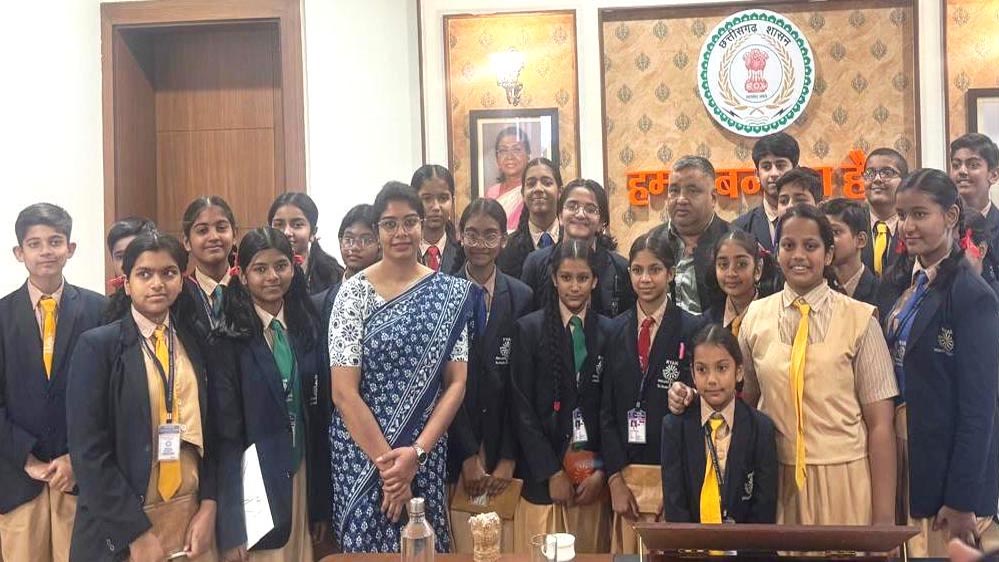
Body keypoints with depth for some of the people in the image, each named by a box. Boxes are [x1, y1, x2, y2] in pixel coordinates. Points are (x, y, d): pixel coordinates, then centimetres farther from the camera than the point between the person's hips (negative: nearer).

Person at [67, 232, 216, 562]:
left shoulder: (194, 343, 5)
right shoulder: (97, 345, -8)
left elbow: (209, 430, 8)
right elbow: (88, 451, -12)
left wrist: (208, 507, -4)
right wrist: (137, 533, -14)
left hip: (190, 513, 4)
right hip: (121, 524, -4)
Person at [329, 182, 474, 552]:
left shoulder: (451, 294, 1)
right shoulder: (355, 292, -6)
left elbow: (456, 383, -2)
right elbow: (343, 392, -10)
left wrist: (416, 452, -12)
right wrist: (387, 461, -13)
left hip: (425, 455, 2)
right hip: (362, 454, -2)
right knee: (367, 545, 5)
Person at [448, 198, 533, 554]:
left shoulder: (522, 297, 5)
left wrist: (508, 457, -3)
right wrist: (469, 455, -7)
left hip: (503, 445, 1)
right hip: (456, 446, -1)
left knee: (503, 549, -1)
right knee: (466, 550, -4)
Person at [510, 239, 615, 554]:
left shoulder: (609, 332, 6)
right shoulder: (529, 329, -1)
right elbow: (522, 408, -5)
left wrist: (602, 471, -4)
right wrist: (552, 472, -9)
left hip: (594, 472, 2)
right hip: (543, 474, -2)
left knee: (591, 552, 6)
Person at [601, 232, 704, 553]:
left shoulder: (693, 330, -3)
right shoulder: (616, 331, 7)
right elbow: (607, 409, 6)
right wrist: (615, 479, -2)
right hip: (626, 474, 3)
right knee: (627, 551, 5)